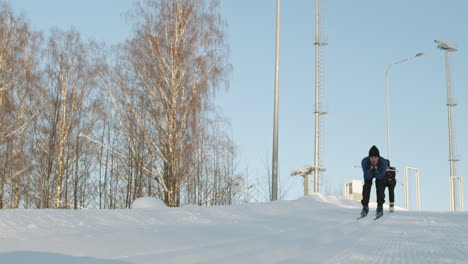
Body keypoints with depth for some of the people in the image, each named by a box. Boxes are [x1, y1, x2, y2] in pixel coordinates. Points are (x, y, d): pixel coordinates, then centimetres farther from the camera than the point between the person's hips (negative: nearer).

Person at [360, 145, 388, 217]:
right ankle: (365, 207, 0)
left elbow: (380, 176, -31)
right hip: (369, 173, 1)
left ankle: (380, 207, -3)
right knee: (366, 187, -16)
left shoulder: (384, 162, -40)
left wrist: (377, 172, -50)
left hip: (380, 173, 0)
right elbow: (367, 177, -32)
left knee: (380, 188, -18)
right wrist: (370, 171, -51)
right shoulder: (364, 161, -39)